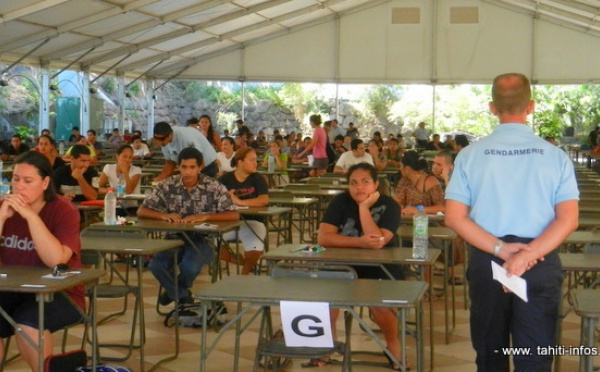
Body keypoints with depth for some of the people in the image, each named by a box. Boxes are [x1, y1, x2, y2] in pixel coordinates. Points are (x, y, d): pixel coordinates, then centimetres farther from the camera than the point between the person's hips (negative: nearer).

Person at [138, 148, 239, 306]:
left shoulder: (213, 187, -4)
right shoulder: (168, 186, 1)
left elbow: (234, 215, -11)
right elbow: (141, 211, 0)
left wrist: (204, 217, -25)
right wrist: (164, 215, -21)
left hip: (202, 239, -2)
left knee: (189, 266, -32)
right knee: (156, 264, -27)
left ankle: (174, 291, 8)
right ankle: (183, 296, 3)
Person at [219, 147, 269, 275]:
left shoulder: (257, 179, 2)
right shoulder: (226, 179, 7)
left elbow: (264, 200, -14)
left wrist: (239, 202, -23)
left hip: (251, 221, -2)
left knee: (255, 247, -32)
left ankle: (245, 271, 4)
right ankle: (244, 262, 1)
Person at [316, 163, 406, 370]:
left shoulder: (389, 206, -12)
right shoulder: (340, 202, -7)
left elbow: (377, 242, -26)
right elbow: (323, 238, -19)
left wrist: (364, 207, -25)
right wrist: (360, 242, -29)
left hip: (381, 268, -2)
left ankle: (393, 344, 0)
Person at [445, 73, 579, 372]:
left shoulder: (471, 155, -2)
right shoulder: (555, 156, -3)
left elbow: (454, 217, -7)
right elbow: (568, 219, -10)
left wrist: (499, 249, -12)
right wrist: (528, 255, -16)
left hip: (486, 261, 1)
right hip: (541, 264, -1)